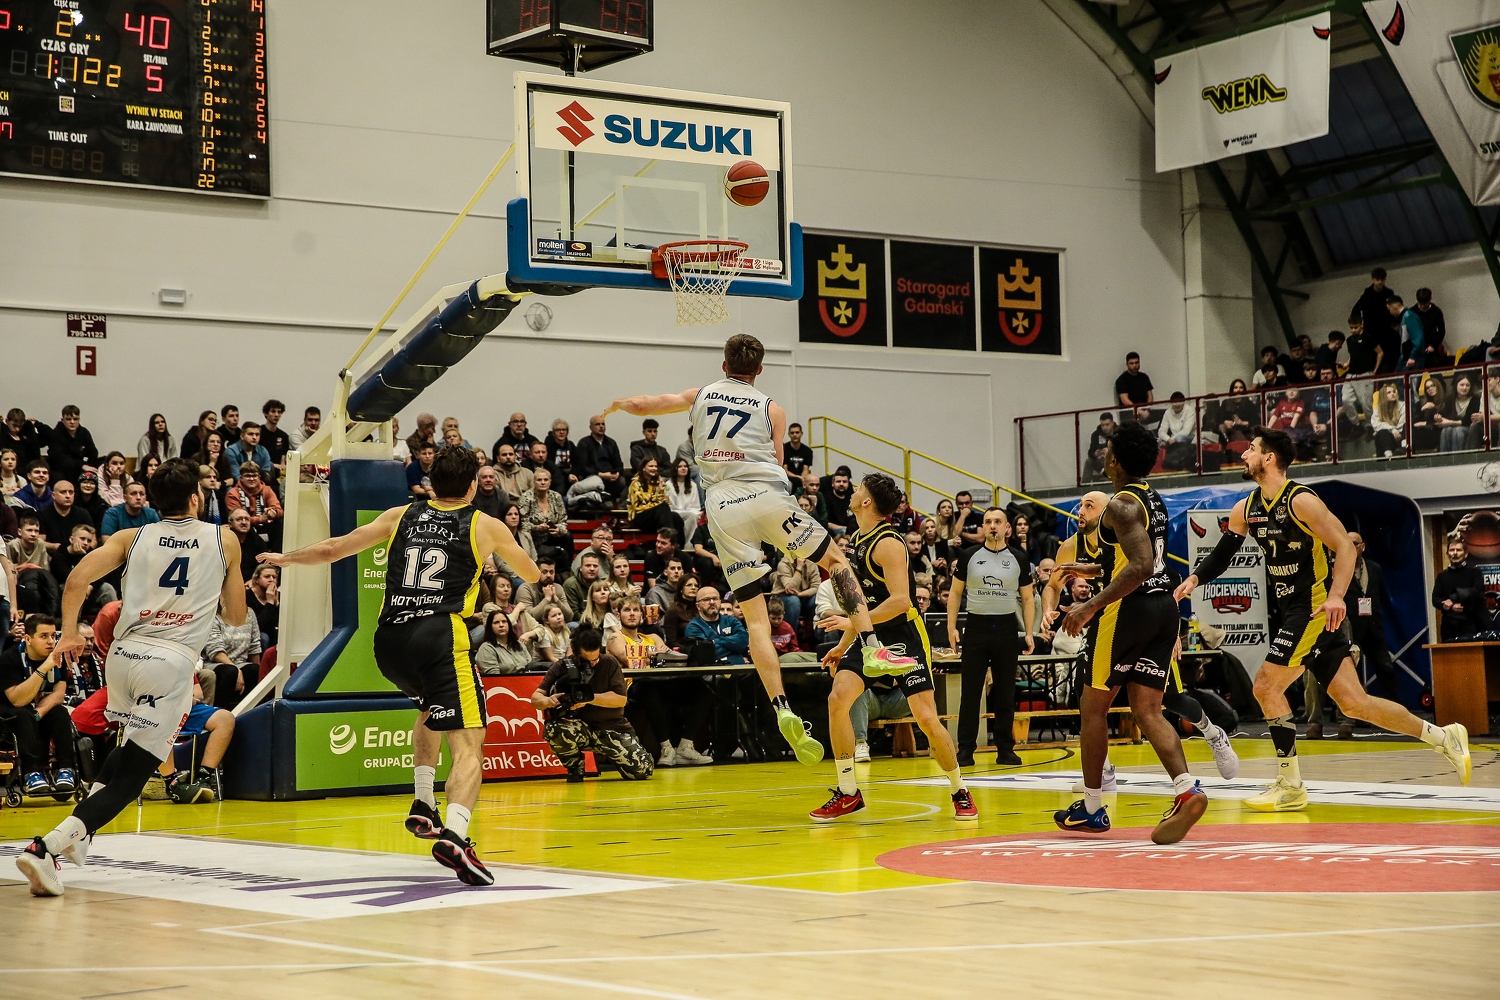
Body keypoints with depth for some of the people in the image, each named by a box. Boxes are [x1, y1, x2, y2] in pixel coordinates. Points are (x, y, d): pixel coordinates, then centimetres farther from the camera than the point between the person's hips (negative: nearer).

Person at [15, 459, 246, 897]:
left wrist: (68, 632, 9)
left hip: (123, 654, 4)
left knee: (131, 748, 32)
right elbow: (237, 615, 16)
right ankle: (48, 846, -22)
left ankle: (80, 830, 21)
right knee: (130, 776, -4)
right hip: (173, 662, -4)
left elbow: (78, 577, -3)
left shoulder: (131, 537, 11)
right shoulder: (224, 540, 9)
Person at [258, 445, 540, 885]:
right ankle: (454, 833, -36)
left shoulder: (401, 516, 19)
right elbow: (532, 573, 32)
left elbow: (333, 548, 23)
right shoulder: (485, 526, 14)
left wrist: (286, 558, 42)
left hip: (388, 640, 5)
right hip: (441, 635, -5)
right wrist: (535, 572, 57)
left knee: (430, 709, 34)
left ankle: (423, 806, 24)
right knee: (467, 745, -11)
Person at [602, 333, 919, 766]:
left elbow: (640, 405, 22)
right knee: (836, 560, 16)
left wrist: (617, 405, 43)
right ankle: (872, 650, 2)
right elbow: (776, 465, 12)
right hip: (767, 497, -2)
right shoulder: (771, 410, 13)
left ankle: (783, 710, -10)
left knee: (755, 618, 1)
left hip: (722, 509, 2)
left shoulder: (700, 396, 19)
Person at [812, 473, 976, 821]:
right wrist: (844, 644, 20)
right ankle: (848, 794, -2)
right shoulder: (859, 541, 11)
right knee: (838, 699, -11)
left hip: (905, 637, -8)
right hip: (872, 637, 8)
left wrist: (853, 622, -28)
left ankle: (960, 793, 10)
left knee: (927, 717, -11)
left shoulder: (888, 543, -16)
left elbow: (900, 600, -25)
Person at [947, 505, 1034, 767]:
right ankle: (966, 749, 2)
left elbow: (1027, 599, 9)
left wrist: (1030, 632, 0)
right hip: (976, 626, -1)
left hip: (1006, 628, 1)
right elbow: (956, 593, 7)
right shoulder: (969, 556, 3)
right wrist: (952, 628, -3)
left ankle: (1005, 748, 12)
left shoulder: (1019, 559, 5)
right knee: (970, 691, -2)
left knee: (1006, 693, 5)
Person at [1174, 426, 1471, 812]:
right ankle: (1443, 737, 15)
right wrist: (1195, 578, -1)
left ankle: (1290, 787, -4)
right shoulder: (1246, 509, 11)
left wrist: (1335, 596, -30)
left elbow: (1345, 547, -17)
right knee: (1352, 701, 5)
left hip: (1317, 609, -8)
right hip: (1293, 611, 8)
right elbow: (1221, 554, 18)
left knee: (1266, 686, -12)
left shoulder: (1300, 500, -14)